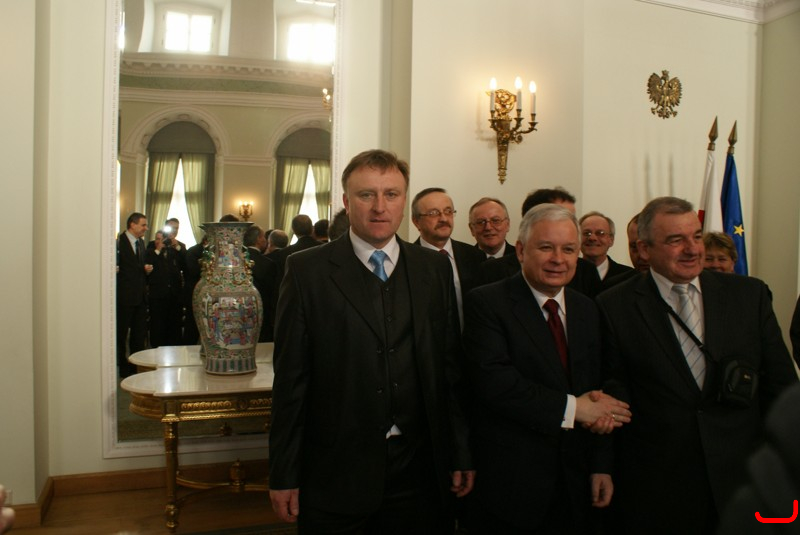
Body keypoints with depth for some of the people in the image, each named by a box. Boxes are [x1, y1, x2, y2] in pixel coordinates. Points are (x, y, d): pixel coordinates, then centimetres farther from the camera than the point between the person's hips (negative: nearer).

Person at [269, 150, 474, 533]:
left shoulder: (435, 268, 3)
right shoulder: (307, 270, -6)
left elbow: (451, 367, 4)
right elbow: (290, 378, -6)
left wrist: (460, 455, 6)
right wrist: (284, 474, -4)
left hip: (418, 471, 3)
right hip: (335, 473, -2)